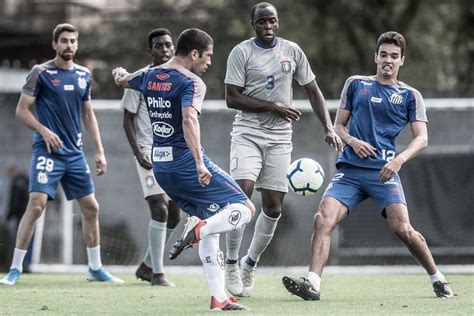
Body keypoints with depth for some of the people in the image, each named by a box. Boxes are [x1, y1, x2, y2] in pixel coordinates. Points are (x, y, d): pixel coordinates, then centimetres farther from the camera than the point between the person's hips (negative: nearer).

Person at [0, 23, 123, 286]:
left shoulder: (84, 75, 11)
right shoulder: (41, 73, -5)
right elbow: (21, 110, -4)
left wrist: (99, 151, 14)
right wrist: (43, 130, -19)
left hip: (74, 153, 6)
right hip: (47, 152, -6)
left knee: (91, 207, 6)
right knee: (36, 205, -16)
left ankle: (95, 268, 19)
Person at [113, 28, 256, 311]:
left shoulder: (149, 76, 11)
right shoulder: (192, 83, -12)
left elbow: (122, 80, 33)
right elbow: (189, 120, -29)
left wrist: (121, 74, 58)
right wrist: (199, 164, -36)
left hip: (160, 166, 8)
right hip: (186, 162, -8)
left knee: (210, 225, 15)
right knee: (245, 208, -4)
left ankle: (218, 297, 6)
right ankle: (196, 231, -29)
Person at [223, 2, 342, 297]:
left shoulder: (292, 51, 6)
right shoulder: (241, 52, -4)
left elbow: (313, 90, 13)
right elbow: (232, 98, -8)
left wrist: (329, 128, 3)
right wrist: (273, 106, -13)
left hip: (279, 137, 3)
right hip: (247, 132, -3)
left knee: (273, 208, 1)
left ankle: (250, 264, 20)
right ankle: (231, 264, -7)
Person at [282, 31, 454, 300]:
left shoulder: (410, 96, 9)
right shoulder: (356, 84, 15)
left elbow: (422, 138, 0)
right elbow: (338, 126, 18)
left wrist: (400, 159, -19)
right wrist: (352, 141, -5)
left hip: (384, 171, -2)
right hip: (350, 170, 2)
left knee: (402, 229, -16)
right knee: (323, 219, -19)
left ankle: (438, 279, 3)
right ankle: (313, 283, -22)